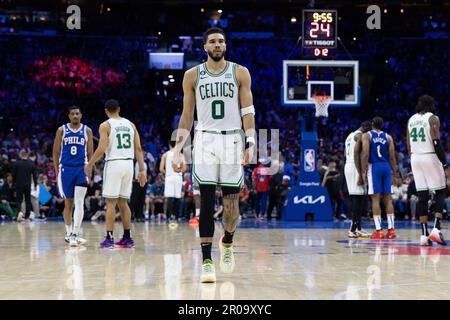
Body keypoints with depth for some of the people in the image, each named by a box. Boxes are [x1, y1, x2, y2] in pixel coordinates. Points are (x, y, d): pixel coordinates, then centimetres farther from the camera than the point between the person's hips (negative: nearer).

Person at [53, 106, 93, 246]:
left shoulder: (87, 131, 5)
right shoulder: (62, 130, 5)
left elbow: (90, 153, 7)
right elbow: (56, 152, 6)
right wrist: (57, 172, 1)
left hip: (81, 169, -1)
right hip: (66, 169, 1)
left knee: (79, 202, -12)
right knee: (68, 203, 8)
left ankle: (75, 234, -17)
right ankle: (68, 233, 19)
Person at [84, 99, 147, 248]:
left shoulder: (105, 125, -4)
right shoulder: (130, 124, 11)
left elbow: (101, 149, -13)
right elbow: (138, 149, 7)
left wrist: (89, 165, -1)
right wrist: (142, 170, 8)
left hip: (114, 164, -5)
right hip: (129, 163, 5)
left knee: (111, 202, -2)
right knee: (123, 202, 13)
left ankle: (109, 238, -6)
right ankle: (127, 238, 14)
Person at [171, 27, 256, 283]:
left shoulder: (240, 73, 4)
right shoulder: (193, 76, 6)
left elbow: (248, 111, 1)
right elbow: (187, 117, 9)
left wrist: (251, 143, -11)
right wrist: (178, 150, 2)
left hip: (233, 140, 0)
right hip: (205, 140, 0)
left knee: (232, 203, 1)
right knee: (207, 202, -6)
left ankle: (227, 243, 30)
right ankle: (207, 261, -3)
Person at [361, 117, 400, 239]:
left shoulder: (366, 136, 1)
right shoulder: (388, 137, 10)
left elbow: (365, 154, -9)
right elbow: (392, 157, 6)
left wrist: (363, 171, -7)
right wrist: (395, 173, 11)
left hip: (374, 167, -3)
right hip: (386, 167, 3)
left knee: (375, 198, -4)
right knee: (388, 198, 6)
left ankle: (378, 230, -8)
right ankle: (391, 229, 4)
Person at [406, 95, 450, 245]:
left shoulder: (411, 119, 12)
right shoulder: (433, 118, -7)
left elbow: (409, 146, 13)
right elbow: (436, 143, -15)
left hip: (415, 159, 5)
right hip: (431, 158, -5)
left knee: (422, 196, 6)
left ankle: (424, 234, 1)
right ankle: (436, 229, -11)